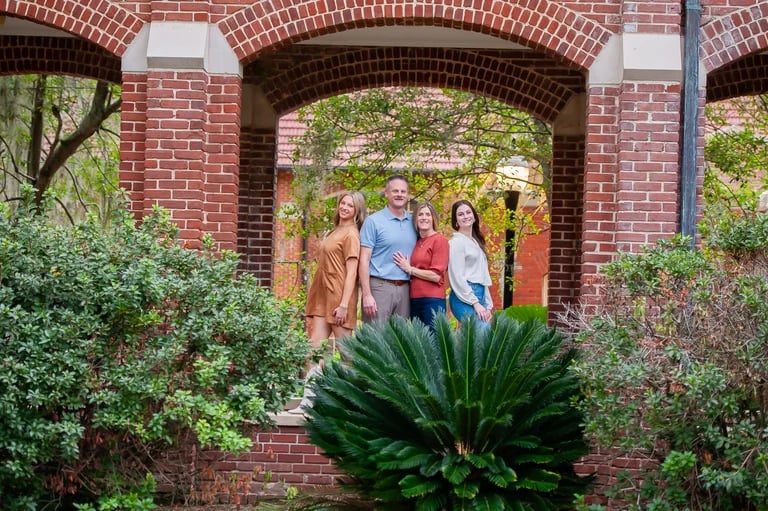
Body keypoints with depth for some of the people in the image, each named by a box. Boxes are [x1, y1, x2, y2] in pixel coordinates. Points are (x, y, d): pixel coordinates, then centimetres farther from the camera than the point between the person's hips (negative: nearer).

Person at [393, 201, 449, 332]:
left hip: (432, 300, -7)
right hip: (414, 300, 7)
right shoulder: (416, 242, 13)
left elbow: (436, 276, -13)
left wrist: (409, 269, -6)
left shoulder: (440, 240, -6)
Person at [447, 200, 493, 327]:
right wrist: (475, 303, -14)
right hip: (465, 299, -8)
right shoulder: (456, 242, -4)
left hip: (479, 296, 8)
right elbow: (457, 278, -11)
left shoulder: (476, 241, 21)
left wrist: (488, 305, 13)